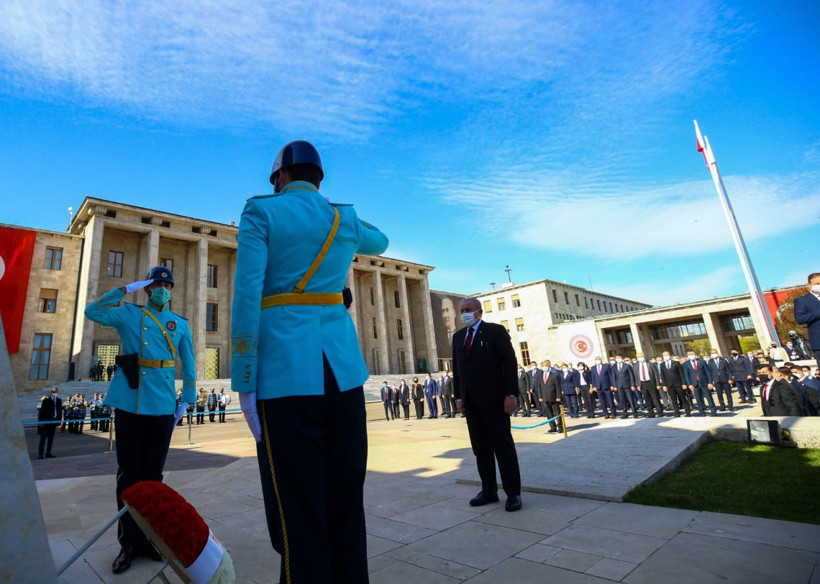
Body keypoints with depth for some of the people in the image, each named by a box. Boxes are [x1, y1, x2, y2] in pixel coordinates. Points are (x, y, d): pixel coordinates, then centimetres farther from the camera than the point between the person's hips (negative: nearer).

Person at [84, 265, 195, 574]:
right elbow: (93, 311, -8)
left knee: (152, 474, 10)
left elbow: (189, 364, 11)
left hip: (162, 408, 1)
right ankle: (129, 543, 18)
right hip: (129, 404, -1)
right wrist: (125, 289, -9)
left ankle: (148, 538, 23)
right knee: (129, 474, 5)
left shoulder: (180, 324, 8)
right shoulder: (129, 314, 6)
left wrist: (187, 399, 9)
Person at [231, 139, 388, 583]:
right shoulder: (345, 219, 14)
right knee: (346, 504, 14)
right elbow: (380, 243, 37)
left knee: (299, 513, 5)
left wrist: (244, 384, -4)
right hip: (343, 366, 4)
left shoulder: (260, 211, 3)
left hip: (285, 369, -4)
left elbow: (247, 297, -7)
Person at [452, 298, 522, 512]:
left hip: (493, 398, -5)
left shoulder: (496, 331, -3)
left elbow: (510, 362, -8)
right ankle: (489, 490, 19)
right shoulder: (458, 336, 13)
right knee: (480, 448, 10)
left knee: (503, 445, 2)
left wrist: (510, 394, -14)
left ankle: (513, 492, 12)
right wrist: (459, 396, 8)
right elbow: (456, 367, 14)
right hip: (470, 401, 5)